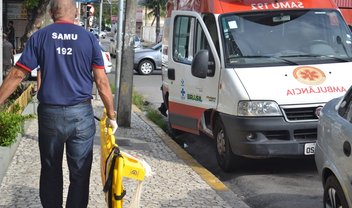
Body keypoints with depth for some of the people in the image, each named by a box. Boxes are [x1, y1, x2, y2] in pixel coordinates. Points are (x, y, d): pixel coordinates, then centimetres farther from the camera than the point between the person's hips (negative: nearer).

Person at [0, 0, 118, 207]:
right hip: (81, 114, 0)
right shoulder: (89, 38, 0)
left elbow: (17, 75, -3)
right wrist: (111, 115, 6)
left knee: (50, 172, 15)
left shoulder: (39, 37, 0)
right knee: (80, 173, 8)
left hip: (50, 113, 1)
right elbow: (102, 82, -2)